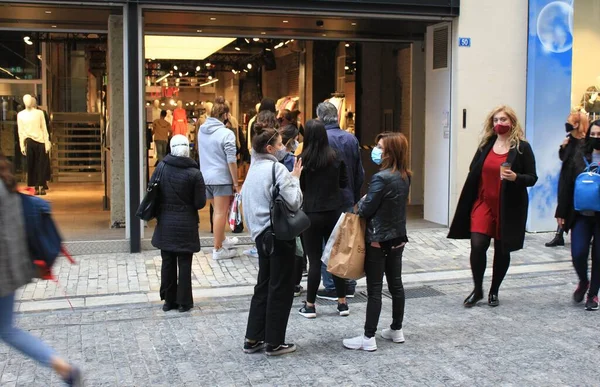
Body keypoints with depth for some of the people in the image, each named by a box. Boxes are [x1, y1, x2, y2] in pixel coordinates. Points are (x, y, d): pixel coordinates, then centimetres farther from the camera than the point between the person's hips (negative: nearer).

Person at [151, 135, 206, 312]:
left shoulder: (161, 167, -6)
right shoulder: (194, 173, -14)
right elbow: (200, 202, -12)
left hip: (165, 223, 3)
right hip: (186, 225, -3)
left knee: (168, 263, 12)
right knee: (184, 264, 7)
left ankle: (168, 300, 20)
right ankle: (184, 301, 13)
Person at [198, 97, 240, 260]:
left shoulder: (202, 130, 5)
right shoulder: (226, 133, -16)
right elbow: (231, 161, -16)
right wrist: (236, 182, -10)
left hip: (205, 176, 7)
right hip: (221, 178, -7)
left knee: (217, 210, 23)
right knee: (221, 213, 2)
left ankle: (222, 240, 38)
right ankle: (218, 249, 7)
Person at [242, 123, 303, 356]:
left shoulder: (254, 168, 11)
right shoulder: (277, 168, -14)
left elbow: (246, 200, 14)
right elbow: (294, 202, -18)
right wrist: (295, 178, -6)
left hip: (261, 234, 8)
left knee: (263, 286, 15)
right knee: (280, 289, 2)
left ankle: (253, 339, 19)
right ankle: (274, 343, 10)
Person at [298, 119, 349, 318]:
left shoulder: (304, 159, -11)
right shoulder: (336, 157, -1)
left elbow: (299, 187, -5)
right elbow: (344, 182, 8)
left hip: (312, 214, -3)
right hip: (334, 212, 3)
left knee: (314, 260, 3)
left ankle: (310, 305, 9)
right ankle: (342, 303, 18)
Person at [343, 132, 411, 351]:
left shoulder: (381, 178, -21)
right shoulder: (405, 177, 4)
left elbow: (366, 210, -16)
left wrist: (359, 205, 5)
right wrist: (367, 202, 7)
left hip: (378, 240, -8)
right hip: (398, 238, 8)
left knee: (374, 289, -2)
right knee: (396, 284, 16)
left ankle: (369, 338, 4)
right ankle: (397, 330, 27)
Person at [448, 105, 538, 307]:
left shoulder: (522, 147, -4)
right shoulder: (485, 145, 7)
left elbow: (532, 178, -4)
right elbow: (473, 173, 10)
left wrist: (515, 177, -25)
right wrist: (468, 204, 6)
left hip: (508, 207, -2)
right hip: (483, 204, 2)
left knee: (502, 250, 8)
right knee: (477, 245, -10)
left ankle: (494, 291, 25)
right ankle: (477, 290, 8)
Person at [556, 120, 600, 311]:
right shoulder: (579, 156, 2)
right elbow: (567, 185, 4)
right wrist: (562, 213, 2)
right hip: (581, 215, 1)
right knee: (578, 253, -6)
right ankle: (583, 282, 24)